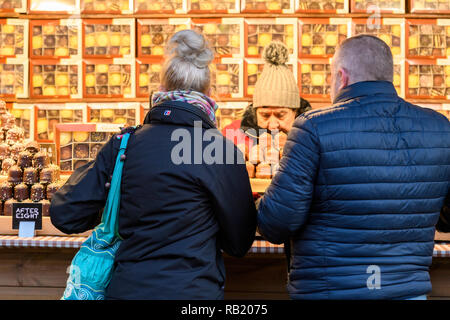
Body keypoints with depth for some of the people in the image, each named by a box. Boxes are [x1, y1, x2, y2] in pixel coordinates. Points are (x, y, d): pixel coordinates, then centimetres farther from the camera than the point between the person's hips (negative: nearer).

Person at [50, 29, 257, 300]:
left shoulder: (123, 144, -4)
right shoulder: (221, 152, -13)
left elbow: (66, 216, -1)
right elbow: (240, 243, -5)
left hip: (125, 287, 4)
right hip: (190, 290, -3)